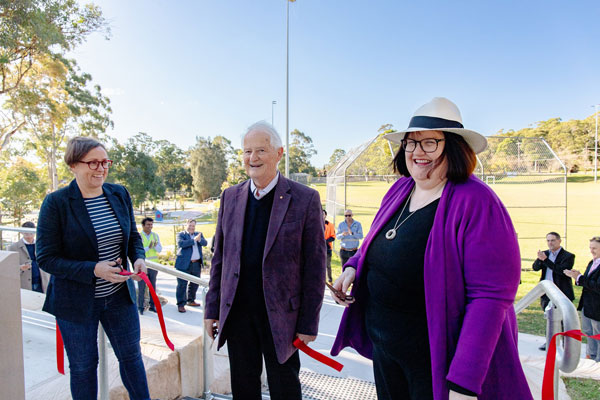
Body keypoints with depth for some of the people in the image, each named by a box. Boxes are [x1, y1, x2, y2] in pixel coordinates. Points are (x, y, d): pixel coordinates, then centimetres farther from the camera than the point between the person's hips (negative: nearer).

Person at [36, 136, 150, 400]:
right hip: (76, 301, -3)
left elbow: (133, 236, 8)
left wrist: (138, 258, -13)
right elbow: (46, 258, -13)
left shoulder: (119, 194, -2)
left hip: (119, 295, 4)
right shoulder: (55, 203, -14)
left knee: (131, 355, 17)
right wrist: (93, 270, -26)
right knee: (83, 366, 16)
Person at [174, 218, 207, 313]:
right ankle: (180, 304, 4)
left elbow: (205, 243, -1)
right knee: (182, 284, -4)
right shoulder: (181, 234, 0)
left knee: (194, 283, 15)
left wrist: (199, 239, -21)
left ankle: (190, 300, 31)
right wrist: (194, 240, -21)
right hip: (184, 264, -5)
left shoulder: (199, 234, 14)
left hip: (196, 264, 5)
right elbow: (181, 243, -19)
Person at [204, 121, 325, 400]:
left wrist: (308, 323, -7)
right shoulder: (230, 196, 3)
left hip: (281, 315, -3)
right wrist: (212, 309, 7)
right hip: (236, 312, 4)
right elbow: (219, 257, 8)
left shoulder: (305, 199, -9)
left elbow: (314, 267, -8)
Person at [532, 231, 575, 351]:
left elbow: (562, 270, -22)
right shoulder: (545, 253, 8)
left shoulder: (568, 256, -8)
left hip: (561, 294, -5)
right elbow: (535, 267, -3)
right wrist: (540, 259, -22)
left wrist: (545, 260, -26)